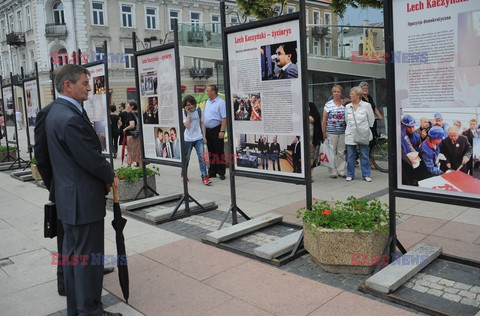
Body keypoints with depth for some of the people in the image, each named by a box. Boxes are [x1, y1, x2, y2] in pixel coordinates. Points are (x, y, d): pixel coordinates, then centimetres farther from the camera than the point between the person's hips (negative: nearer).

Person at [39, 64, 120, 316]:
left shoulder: (55, 112, 10)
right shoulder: (71, 118, -23)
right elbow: (91, 158, -22)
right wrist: (110, 176, -2)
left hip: (68, 197, 11)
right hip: (83, 199, -11)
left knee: (72, 252, 18)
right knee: (88, 255, 1)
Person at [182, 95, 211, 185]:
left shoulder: (199, 111, 2)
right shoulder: (184, 113, -2)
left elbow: (202, 124, 8)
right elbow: (187, 125, -14)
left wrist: (204, 136, 4)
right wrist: (188, 113, -16)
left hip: (198, 138, 1)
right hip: (188, 139, 0)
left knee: (202, 157, -11)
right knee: (186, 158, 12)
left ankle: (204, 177, -12)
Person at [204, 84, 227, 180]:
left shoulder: (220, 102, -10)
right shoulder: (207, 102, 15)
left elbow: (224, 118, -15)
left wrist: (222, 131, -21)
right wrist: (203, 130, 15)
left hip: (216, 130, -7)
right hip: (208, 130, 7)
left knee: (219, 153, -2)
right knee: (211, 152, 12)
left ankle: (221, 172, 6)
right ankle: (212, 172, 19)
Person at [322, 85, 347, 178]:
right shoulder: (328, 104, 0)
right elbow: (324, 119, 1)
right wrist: (323, 132, -3)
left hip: (343, 132, 3)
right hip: (331, 132, -2)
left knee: (341, 152, 7)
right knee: (332, 152, -1)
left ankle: (341, 171, 16)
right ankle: (332, 172, 8)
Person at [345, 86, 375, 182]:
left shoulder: (366, 105, -3)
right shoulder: (347, 107, 5)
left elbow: (371, 119, 5)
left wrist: (366, 128, 10)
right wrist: (351, 127, 13)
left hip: (363, 134, -2)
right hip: (350, 135, 2)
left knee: (364, 155, 3)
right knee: (350, 156, 5)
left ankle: (366, 175, 11)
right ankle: (350, 175, 15)